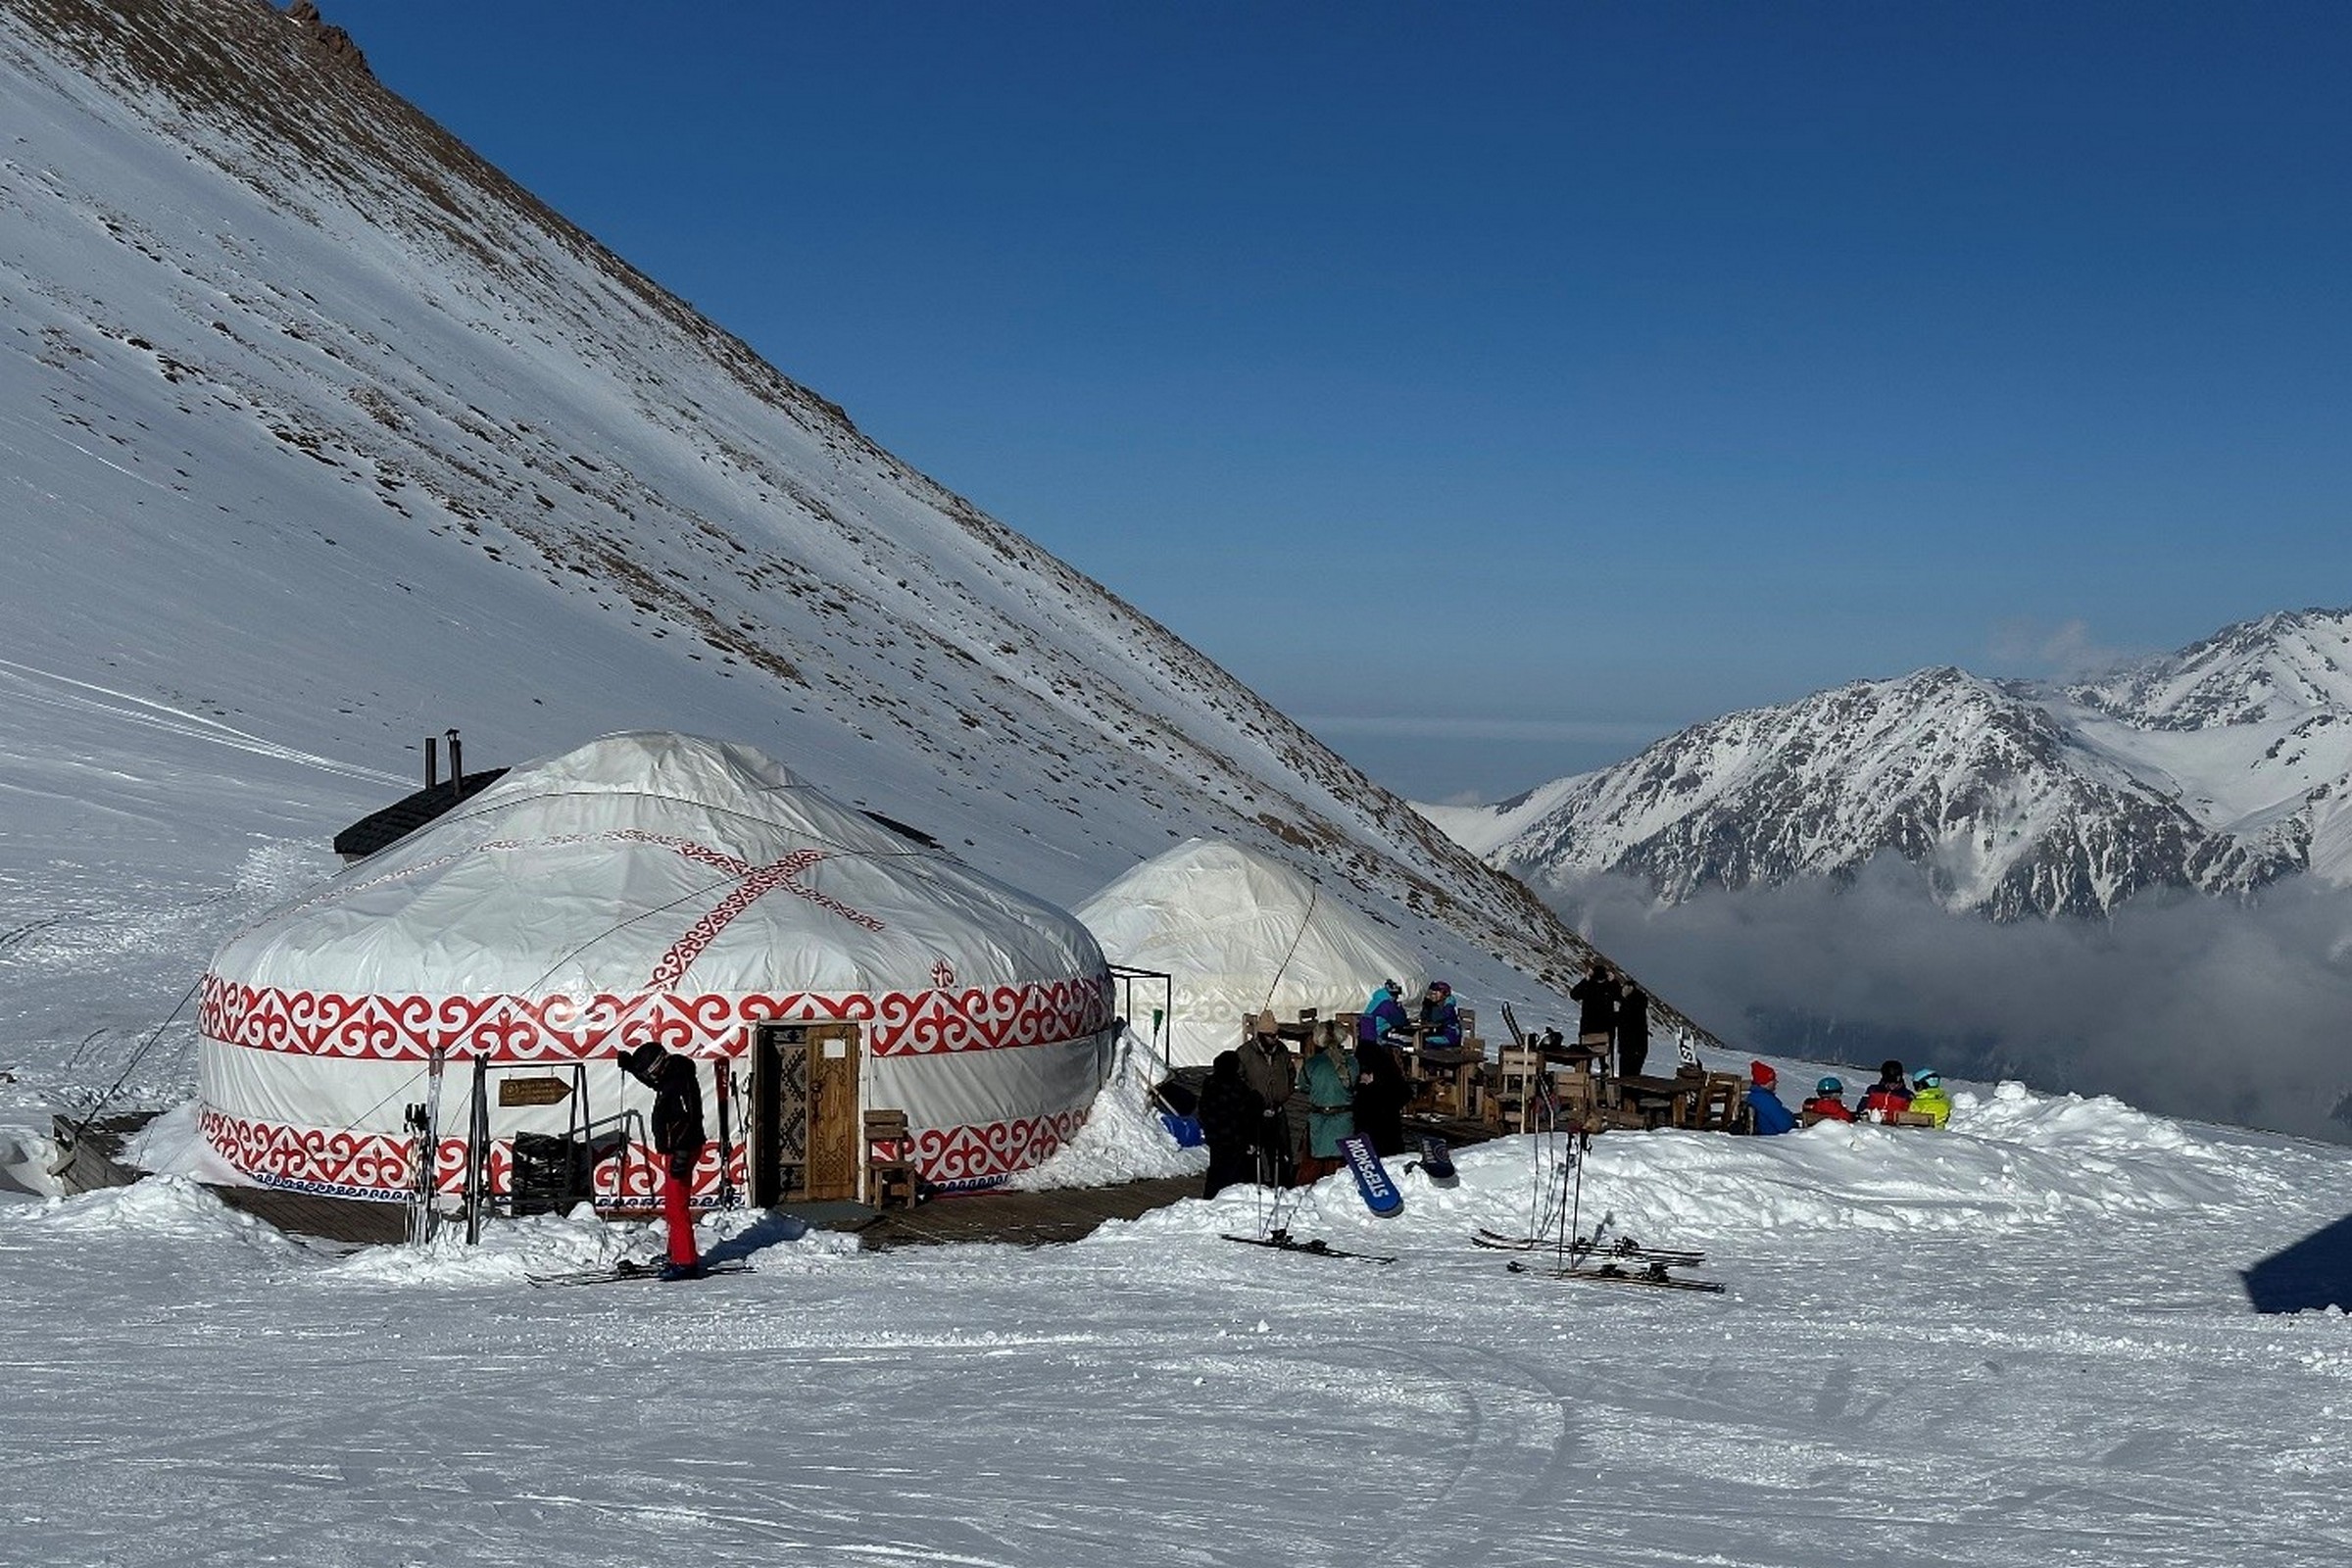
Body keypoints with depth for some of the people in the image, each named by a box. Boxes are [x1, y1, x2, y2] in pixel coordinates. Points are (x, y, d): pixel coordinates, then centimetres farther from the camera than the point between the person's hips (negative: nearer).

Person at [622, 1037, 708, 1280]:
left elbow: (687, 1121, -25)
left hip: (682, 1151, -11)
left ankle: (686, 1262, -9)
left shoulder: (680, 1081, -19)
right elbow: (652, 1081, 36)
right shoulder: (669, 1077, 11)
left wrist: (681, 1156, -26)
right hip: (675, 1150, 11)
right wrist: (631, 1065, 24)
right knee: (673, 1207, 19)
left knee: (676, 1208, -10)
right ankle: (678, 1256, 29)